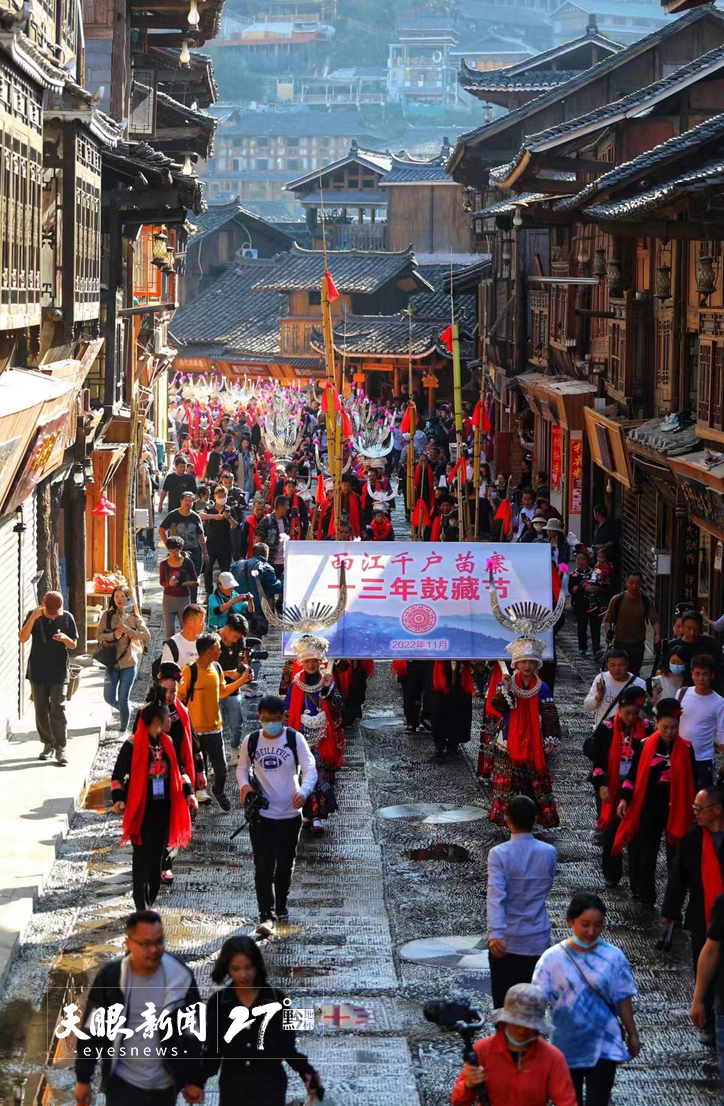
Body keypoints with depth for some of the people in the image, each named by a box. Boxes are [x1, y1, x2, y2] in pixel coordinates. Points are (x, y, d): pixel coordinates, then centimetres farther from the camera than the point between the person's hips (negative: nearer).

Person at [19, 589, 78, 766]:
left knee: (58, 710, -9)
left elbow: (73, 645, 3)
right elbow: (22, 639, -14)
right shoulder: (34, 616, -2)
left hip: (58, 673, -2)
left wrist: (65, 638, -21)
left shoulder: (67, 618, -3)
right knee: (41, 711, 7)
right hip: (37, 672, 2)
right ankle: (48, 744, 19)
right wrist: (33, 617, -25)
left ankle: (60, 748, -5)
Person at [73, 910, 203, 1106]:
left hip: (164, 1084, 1)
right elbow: (92, 1030, -4)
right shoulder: (110, 976, -14)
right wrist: (83, 1079, -1)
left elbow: (192, 1032, -3)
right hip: (122, 1082, -1)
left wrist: (193, 1080, 2)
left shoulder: (180, 976, -13)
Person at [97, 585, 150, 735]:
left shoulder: (134, 617, -2)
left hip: (129, 663, -2)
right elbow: (99, 636, -6)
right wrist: (113, 635, -23)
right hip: (112, 662, 2)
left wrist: (128, 631, -21)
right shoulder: (107, 615, 1)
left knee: (123, 699, 2)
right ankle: (125, 711, 35)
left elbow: (146, 635, -11)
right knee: (109, 698, 3)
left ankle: (124, 731, 20)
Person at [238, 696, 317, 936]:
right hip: (261, 814, 0)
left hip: (290, 814, 0)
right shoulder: (251, 741, -1)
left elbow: (310, 769, -10)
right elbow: (242, 768, 14)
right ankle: (266, 916, -8)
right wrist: (244, 785, -9)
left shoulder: (295, 738, -6)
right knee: (264, 866, -10)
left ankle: (280, 906, 36)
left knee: (285, 865, 14)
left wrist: (304, 791, -30)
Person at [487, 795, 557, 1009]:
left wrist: (495, 934, -32)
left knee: (503, 1006, 9)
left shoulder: (499, 854, -13)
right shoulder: (549, 853, -4)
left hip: (506, 943, -2)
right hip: (538, 941, 2)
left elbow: (495, 896, -24)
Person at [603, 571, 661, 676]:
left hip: (638, 645, 2)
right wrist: (608, 631, -16)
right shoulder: (617, 600, -3)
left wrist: (658, 634, -25)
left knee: (634, 673, 8)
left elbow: (654, 620, -6)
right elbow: (607, 619, 4)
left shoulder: (646, 601, 1)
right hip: (620, 643, -2)